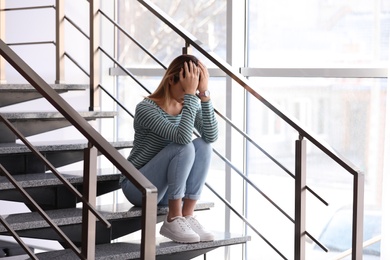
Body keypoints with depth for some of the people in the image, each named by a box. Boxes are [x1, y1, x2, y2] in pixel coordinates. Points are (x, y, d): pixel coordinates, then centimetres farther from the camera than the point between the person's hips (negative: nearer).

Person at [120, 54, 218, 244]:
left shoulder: (190, 106, -1)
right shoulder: (146, 109, -21)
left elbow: (211, 136, -19)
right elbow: (183, 137, -36)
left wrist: (204, 93, -25)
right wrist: (190, 94, -35)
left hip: (168, 187, 6)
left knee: (202, 146, -19)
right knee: (184, 148, -29)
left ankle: (187, 216, -18)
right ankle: (173, 220, -22)